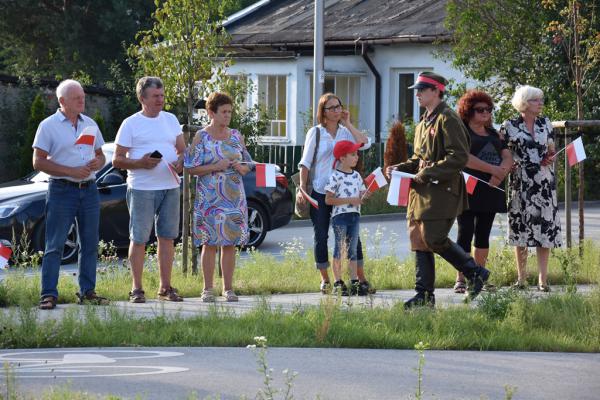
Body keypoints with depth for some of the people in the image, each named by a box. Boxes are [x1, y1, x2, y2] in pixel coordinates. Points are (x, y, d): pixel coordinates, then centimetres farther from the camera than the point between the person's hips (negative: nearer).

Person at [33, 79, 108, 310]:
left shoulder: (90, 124, 14)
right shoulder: (48, 126, -2)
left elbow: (101, 156, 21)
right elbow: (38, 162, -8)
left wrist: (97, 163, -5)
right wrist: (71, 171, -15)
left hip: (89, 190, 5)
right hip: (62, 191, -5)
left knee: (90, 244, 6)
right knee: (55, 245, -6)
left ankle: (87, 292, 13)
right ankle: (49, 295, -7)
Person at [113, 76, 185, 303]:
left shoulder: (171, 120, 15)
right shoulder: (131, 124, 0)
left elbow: (182, 150, 18)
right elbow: (117, 160, -2)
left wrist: (180, 162, -5)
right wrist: (141, 163, -18)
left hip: (170, 187, 5)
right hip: (141, 188, -5)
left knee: (167, 237, 7)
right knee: (139, 239, -3)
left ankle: (165, 287, 14)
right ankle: (137, 289, 1)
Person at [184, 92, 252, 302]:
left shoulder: (236, 136, 11)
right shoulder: (201, 137, -2)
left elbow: (248, 163, 18)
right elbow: (191, 168, -6)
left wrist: (242, 168, -5)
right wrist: (216, 167, -16)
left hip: (234, 197, 4)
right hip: (209, 198, -4)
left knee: (230, 243, 4)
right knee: (210, 243, -2)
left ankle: (228, 288, 9)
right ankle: (208, 289, 4)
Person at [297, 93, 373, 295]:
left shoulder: (346, 132, 6)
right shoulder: (315, 133, -1)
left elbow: (365, 143, -12)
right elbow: (305, 163, -2)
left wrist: (348, 124, -8)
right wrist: (302, 189, -10)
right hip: (319, 192, -2)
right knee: (321, 236, 2)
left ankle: (361, 278, 4)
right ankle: (325, 280, 12)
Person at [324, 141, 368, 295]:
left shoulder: (356, 175, 11)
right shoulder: (335, 177, -10)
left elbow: (362, 194, 16)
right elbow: (328, 200, -14)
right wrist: (349, 200, -19)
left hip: (355, 215, 6)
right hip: (340, 216, -6)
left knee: (352, 250, 8)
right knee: (339, 249, -2)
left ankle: (354, 283, 10)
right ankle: (338, 283, 3)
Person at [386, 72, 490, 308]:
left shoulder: (448, 119, -10)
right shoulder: (423, 124, 19)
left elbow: (459, 157, -18)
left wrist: (428, 173, -19)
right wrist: (399, 169, 9)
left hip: (442, 190, -9)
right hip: (421, 191, 9)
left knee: (434, 239, -14)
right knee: (418, 241, 6)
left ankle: (475, 273, 3)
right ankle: (424, 295, 10)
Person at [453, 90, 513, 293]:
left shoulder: (493, 134, 18)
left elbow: (508, 157, 9)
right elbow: (464, 158, -17)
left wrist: (500, 173, -12)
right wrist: (494, 169, -20)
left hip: (490, 191, 6)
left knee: (483, 234, 8)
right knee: (465, 232, -9)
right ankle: (460, 280, -9)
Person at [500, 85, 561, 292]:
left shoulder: (545, 124, 10)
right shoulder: (509, 126, 0)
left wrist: (550, 158, -2)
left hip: (545, 182, 3)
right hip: (520, 183, -2)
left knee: (545, 228, -3)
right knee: (520, 227, 0)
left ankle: (543, 277, 0)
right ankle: (521, 276, 9)